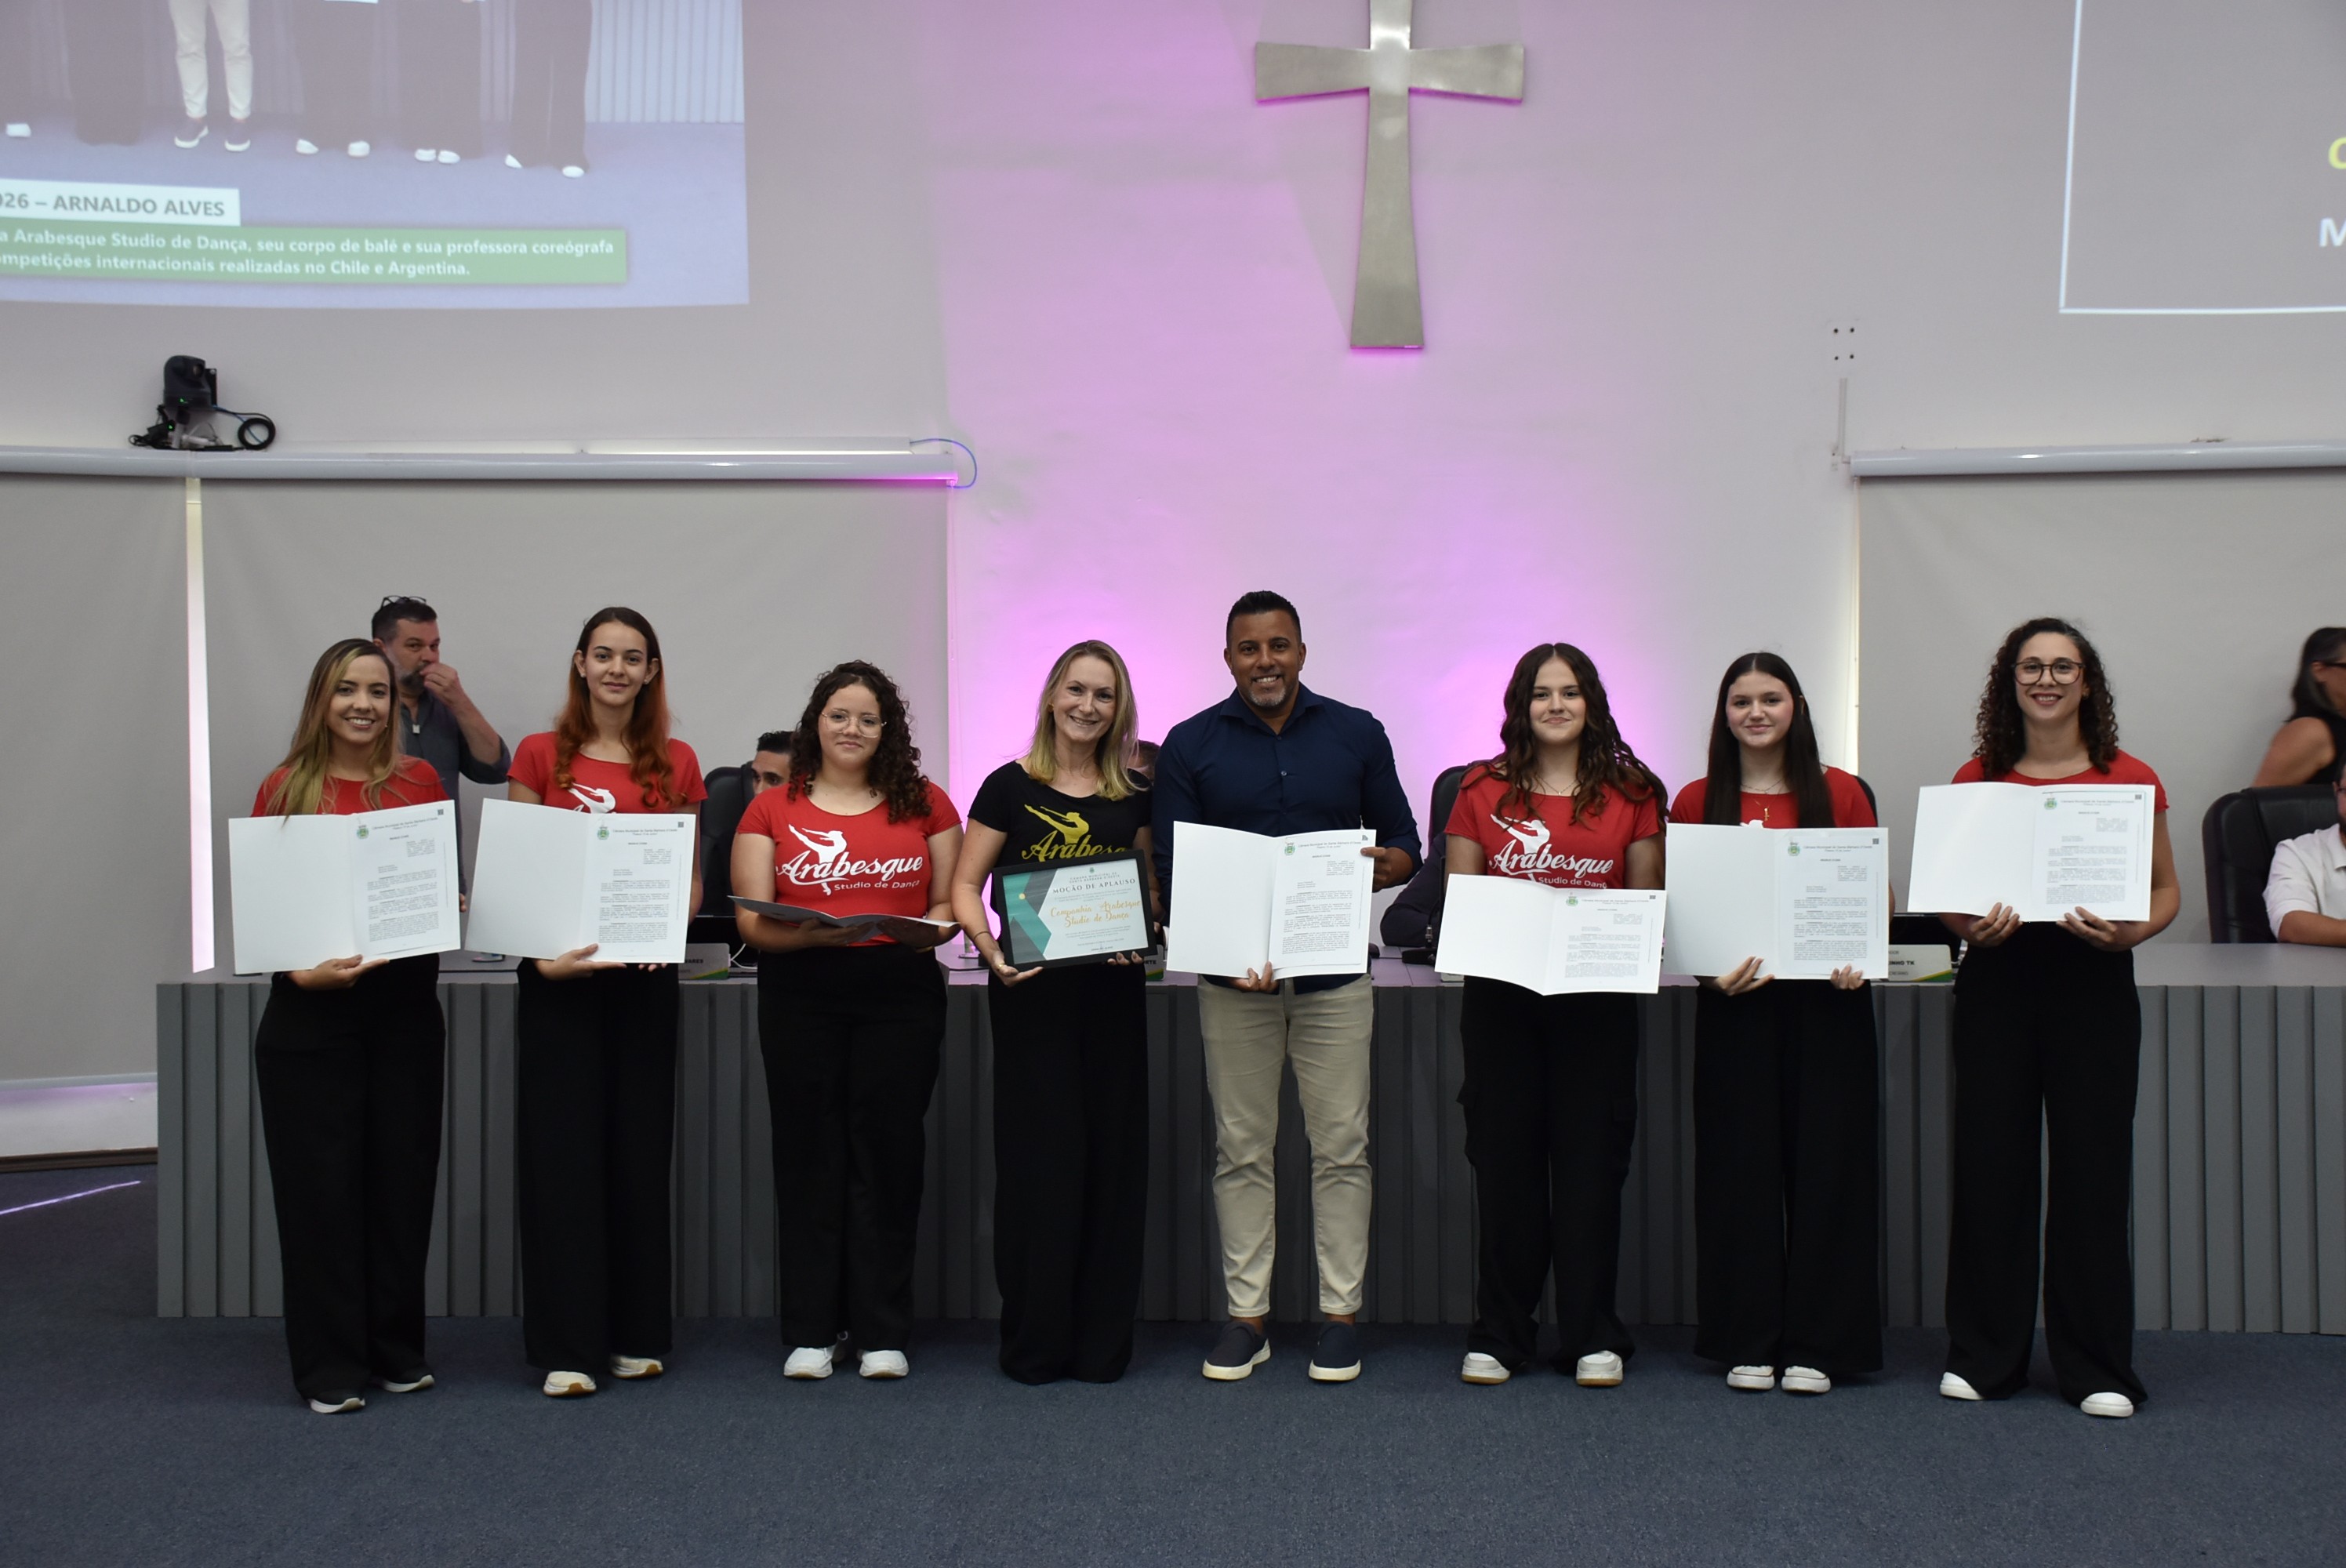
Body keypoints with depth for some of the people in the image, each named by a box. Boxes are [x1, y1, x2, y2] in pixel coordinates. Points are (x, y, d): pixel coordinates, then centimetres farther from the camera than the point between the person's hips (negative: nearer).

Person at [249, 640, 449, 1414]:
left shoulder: (419, 782, 5)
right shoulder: (285, 788, 1)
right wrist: (302, 969, -15)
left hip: (405, 1006, 2)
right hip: (310, 1011, -2)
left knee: (401, 1176, 8)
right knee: (319, 1184, 3)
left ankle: (398, 1351, 22)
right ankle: (330, 1367, 12)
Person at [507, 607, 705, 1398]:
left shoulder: (676, 764, 8)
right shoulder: (540, 755, 3)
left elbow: (691, 876, 12)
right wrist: (541, 952, -15)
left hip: (644, 973, 2)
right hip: (558, 974, -2)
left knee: (640, 1145, 7)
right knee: (562, 1147, -2)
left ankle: (636, 1333, 18)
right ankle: (567, 1345, 4)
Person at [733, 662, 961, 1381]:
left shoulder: (925, 804, 9)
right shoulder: (771, 809, 7)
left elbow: (948, 902, 11)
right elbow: (751, 921, 1)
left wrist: (930, 930, -12)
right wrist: (813, 934, -17)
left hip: (901, 992, 0)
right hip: (800, 996, 0)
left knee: (886, 1153, 2)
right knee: (810, 1156, 3)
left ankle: (883, 1332, 11)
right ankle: (810, 1331, 12)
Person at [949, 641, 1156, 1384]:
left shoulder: (1134, 795, 8)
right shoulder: (1011, 786, -1)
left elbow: (1154, 890, 14)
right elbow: (964, 885, -2)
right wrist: (989, 948, -19)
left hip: (1111, 989, 3)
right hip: (1031, 989, -3)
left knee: (1112, 1155, 5)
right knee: (1039, 1155, -1)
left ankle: (1102, 1341, 15)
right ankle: (1033, 1341, 11)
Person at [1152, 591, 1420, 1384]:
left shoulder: (1357, 734, 5)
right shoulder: (1190, 745, 2)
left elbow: (1403, 844, 10)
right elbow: (1170, 871, -2)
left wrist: (1388, 865, -16)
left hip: (1335, 969, 0)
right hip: (1232, 973, 0)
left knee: (1340, 1148, 3)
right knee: (1241, 1152, 6)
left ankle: (1340, 1312, 14)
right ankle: (1246, 1313, 15)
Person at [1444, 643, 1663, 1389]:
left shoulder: (1631, 793, 6)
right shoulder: (1482, 790, 6)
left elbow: (1648, 901, 8)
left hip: (1598, 996, 0)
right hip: (1501, 993, 0)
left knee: (1591, 1159, 2)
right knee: (1504, 1159, 4)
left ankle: (1592, 1336, 13)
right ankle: (1499, 1335, 14)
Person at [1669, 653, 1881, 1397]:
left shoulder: (1840, 793, 5)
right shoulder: (1696, 802, 5)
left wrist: (1859, 957, -11)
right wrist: (1708, 968, -12)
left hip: (1827, 999, 0)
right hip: (1735, 1000, 0)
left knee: (1826, 1160, 2)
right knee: (1741, 1165, 4)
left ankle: (1815, 1344, 12)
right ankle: (1747, 1342, 14)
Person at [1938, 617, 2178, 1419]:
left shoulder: (2129, 781, 2)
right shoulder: (1975, 779, 6)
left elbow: (2167, 889, 7)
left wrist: (2131, 932, -13)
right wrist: (1969, 926, -10)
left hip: (2091, 980, -1)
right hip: (1995, 978, 1)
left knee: (2092, 1170, 1)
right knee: (1989, 1164, 4)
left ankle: (2098, 1368, 13)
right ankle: (1984, 1355, 16)